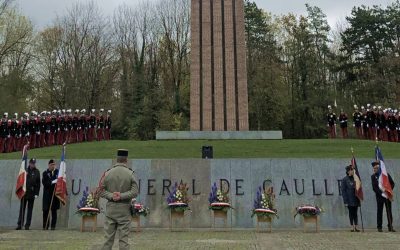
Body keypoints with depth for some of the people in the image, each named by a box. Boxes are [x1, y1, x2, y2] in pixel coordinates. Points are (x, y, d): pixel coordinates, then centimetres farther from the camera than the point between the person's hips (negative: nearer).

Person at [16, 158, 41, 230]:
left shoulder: (37, 172, 3)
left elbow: (38, 183, 2)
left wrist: (36, 193, -4)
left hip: (31, 194, 0)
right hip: (24, 192, 0)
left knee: (30, 210, 5)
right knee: (22, 209, 4)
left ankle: (27, 225, 10)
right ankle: (20, 224, 10)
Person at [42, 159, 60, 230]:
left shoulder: (57, 172, 5)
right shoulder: (45, 173, 3)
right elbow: (44, 182, -7)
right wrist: (52, 182, -19)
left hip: (55, 194, 0)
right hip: (47, 194, 0)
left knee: (54, 210, 4)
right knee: (46, 210, 1)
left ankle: (53, 226, 9)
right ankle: (45, 226, 10)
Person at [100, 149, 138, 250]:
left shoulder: (108, 173, 0)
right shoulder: (130, 173, -5)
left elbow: (101, 191, -1)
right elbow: (134, 192, -10)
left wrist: (111, 196, -10)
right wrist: (121, 196, -12)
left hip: (110, 208, 2)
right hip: (124, 209, -1)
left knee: (108, 238, 8)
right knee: (123, 238, 4)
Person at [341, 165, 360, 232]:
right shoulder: (345, 180, -4)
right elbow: (343, 191, -6)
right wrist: (345, 201, -12)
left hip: (356, 199, 4)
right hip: (350, 200, -4)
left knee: (355, 213, 7)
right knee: (351, 213, 1)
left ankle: (356, 227, 11)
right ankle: (352, 227, 8)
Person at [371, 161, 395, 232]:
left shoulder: (386, 174, 4)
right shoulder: (373, 176, 1)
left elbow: (392, 183, 7)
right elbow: (374, 188, -5)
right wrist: (381, 193, -16)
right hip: (379, 196, -1)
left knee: (389, 211, 3)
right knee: (379, 212, 1)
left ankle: (390, 226, 10)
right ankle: (379, 227, 7)